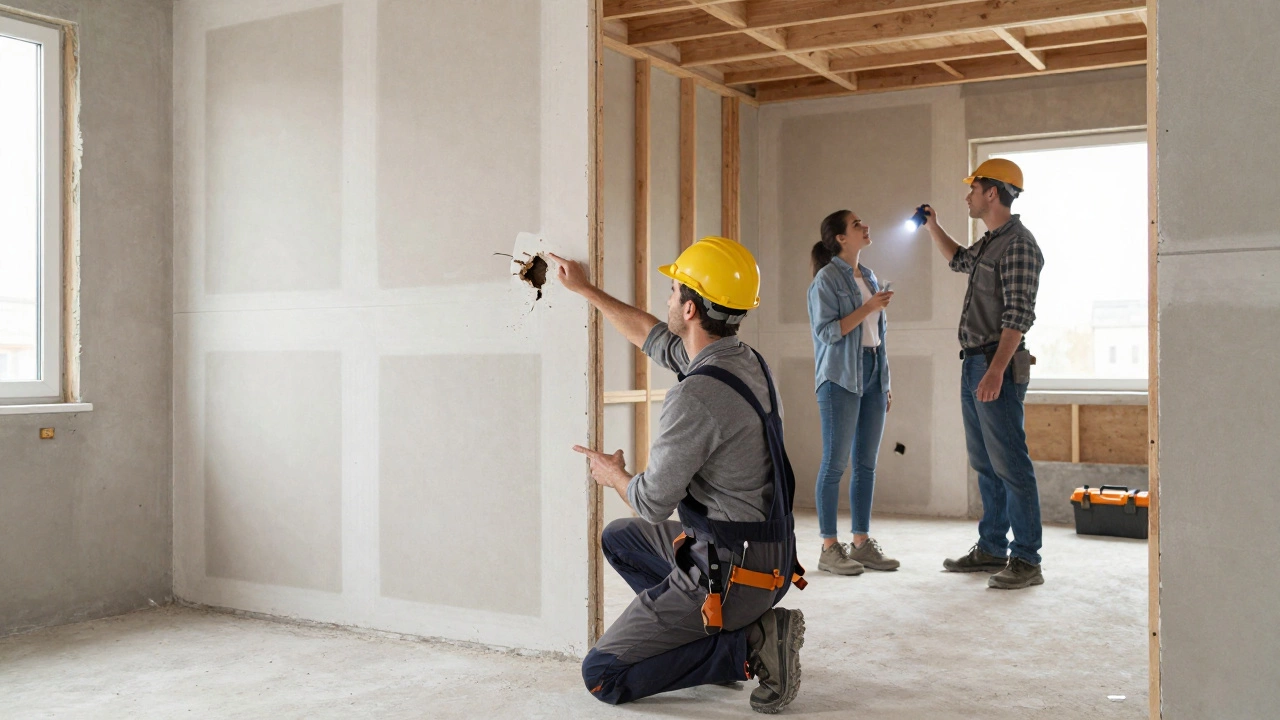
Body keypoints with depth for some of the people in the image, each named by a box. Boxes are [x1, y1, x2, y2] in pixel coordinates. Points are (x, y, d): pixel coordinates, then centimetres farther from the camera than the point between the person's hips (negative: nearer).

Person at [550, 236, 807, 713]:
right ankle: (709, 636, 15)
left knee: (602, 677, 1)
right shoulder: (746, 361, 3)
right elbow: (655, 339, 20)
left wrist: (614, 476, 4)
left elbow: (653, 503, -18)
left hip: (729, 574, -9)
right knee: (619, 538, 28)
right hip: (767, 557, 9)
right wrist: (586, 290, 27)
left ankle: (746, 646, -6)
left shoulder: (696, 396, -26)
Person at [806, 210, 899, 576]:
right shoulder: (827, 279, -7)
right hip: (840, 378, -7)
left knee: (867, 463, 8)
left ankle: (862, 542, 16)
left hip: (872, 376, 7)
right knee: (835, 462, -3)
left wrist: (886, 381, 16)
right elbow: (827, 332, -14)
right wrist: (868, 308, -16)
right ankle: (830, 548, 2)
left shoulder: (869, 277, 15)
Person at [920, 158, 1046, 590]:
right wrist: (932, 227, 32)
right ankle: (992, 549, 23)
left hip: (998, 365, -10)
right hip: (974, 364, 10)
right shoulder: (989, 243, 16)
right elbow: (959, 261, 41)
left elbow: (1018, 315, -20)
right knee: (985, 464, 14)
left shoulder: (1018, 244, -12)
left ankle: (1026, 561, -3)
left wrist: (996, 370, -27)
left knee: (1010, 464, -8)